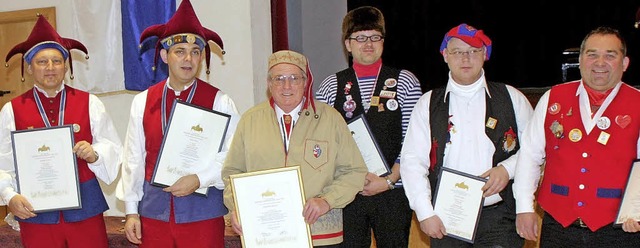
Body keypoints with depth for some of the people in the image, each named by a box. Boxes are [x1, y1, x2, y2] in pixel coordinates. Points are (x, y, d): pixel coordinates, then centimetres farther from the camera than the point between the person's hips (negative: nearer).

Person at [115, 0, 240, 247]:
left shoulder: (219, 101, -3)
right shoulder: (142, 102, 4)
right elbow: (133, 159, 5)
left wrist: (199, 179, -18)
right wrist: (131, 211, 5)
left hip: (203, 214, -2)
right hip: (153, 213, 2)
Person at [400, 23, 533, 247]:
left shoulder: (511, 98, 8)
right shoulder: (428, 104, 6)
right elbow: (412, 161, 0)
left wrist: (507, 169, -8)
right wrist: (425, 212, -9)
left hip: (499, 215, 0)